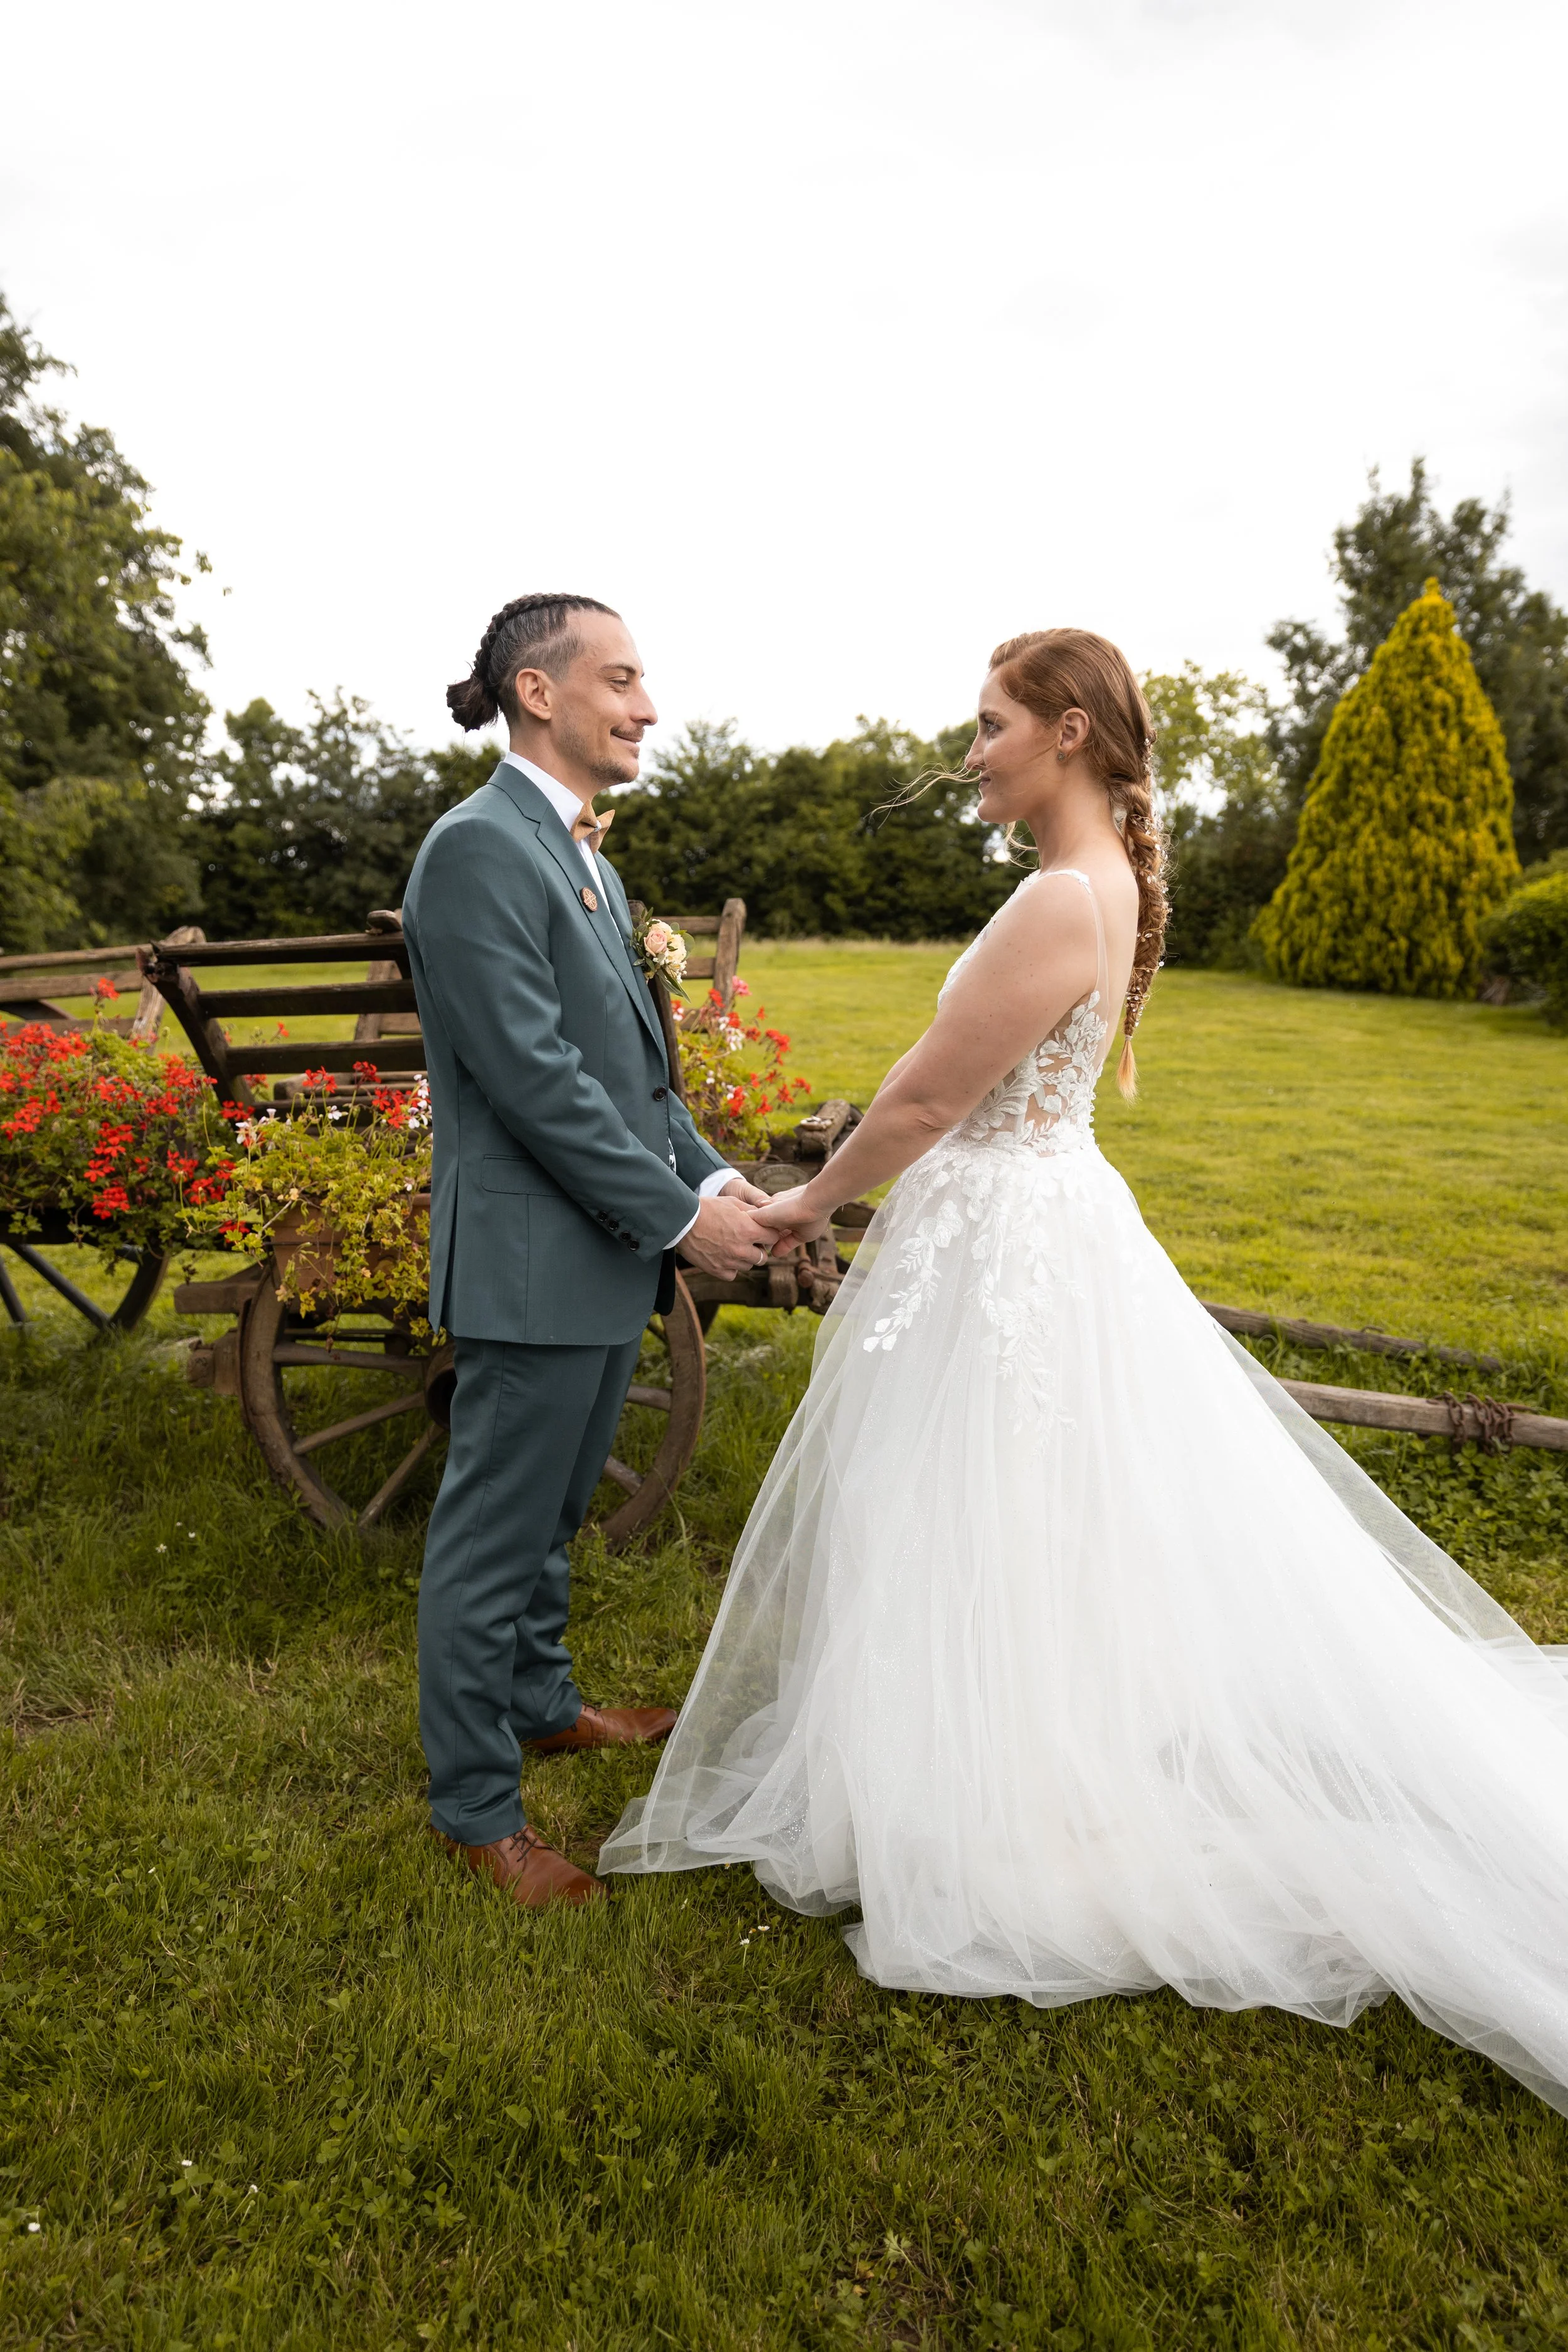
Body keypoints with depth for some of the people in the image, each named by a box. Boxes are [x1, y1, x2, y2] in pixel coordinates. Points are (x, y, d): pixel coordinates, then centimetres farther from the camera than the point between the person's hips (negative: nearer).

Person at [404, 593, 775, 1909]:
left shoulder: (583, 853, 14)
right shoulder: (480, 847, -16)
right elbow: (533, 1074, -22)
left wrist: (709, 1173, 4)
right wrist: (677, 1214, -17)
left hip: (605, 1256, 9)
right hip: (534, 1264, -9)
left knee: (553, 1516, 24)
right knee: (496, 1538, 6)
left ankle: (540, 1703, 44)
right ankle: (475, 1806, 24)